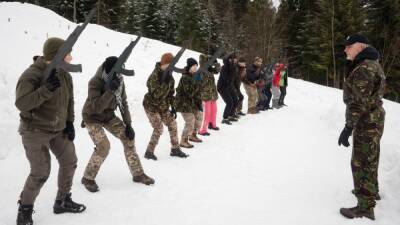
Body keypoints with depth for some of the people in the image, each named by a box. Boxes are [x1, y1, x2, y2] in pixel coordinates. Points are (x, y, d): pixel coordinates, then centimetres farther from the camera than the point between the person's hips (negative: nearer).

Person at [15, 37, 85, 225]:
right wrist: (46, 88, -37)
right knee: (40, 173, -6)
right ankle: (25, 210, 19)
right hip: (35, 131, -7)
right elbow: (21, 104, -31)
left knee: (69, 162, 10)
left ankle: (62, 201, 29)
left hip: (58, 129, 7)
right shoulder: (31, 76, -21)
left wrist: (69, 122, 7)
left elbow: (69, 100, 13)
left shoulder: (64, 75, 1)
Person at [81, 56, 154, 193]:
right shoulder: (95, 83, -27)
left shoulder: (119, 80, -11)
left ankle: (138, 173, 9)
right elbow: (97, 107, -36)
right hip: (92, 117, -5)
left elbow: (123, 103, -4)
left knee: (128, 137, -3)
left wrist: (128, 124, -7)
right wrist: (110, 90, -45)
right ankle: (88, 178, 2)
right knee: (103, 146, -20)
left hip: (109, 116, 6)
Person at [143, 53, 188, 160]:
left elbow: (171, 93, 9)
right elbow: (156, 94, -31)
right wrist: (165, 82, -37)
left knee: (173, 125, 6)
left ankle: (175, 149, 20)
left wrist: (173, 107, 6)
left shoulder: (169, 76, -1)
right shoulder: (154, 76, -23)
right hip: (151, 106, -7)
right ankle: (149, 152, 1)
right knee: (158, 128, -14)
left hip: (163, 106, 7)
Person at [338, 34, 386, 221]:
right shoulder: (371, 64, 13)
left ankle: (366, 207, 2)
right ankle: (371, 191, 41)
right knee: (370, 159, 24)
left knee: (361, 163, -5)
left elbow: (360, 102, -26)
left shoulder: (363, 68, -21)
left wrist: (348, 127, -25)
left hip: (366, 122, -11)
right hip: (374, 119, 11)